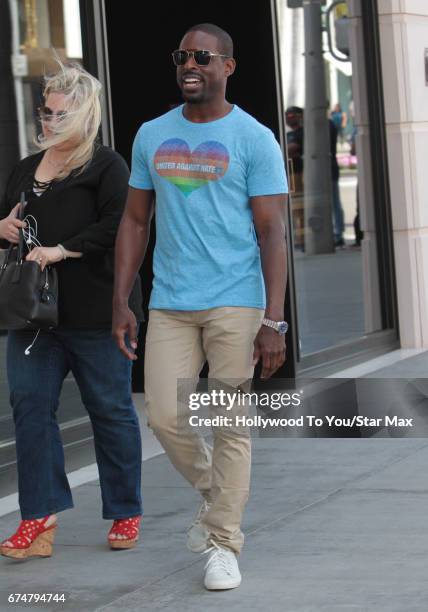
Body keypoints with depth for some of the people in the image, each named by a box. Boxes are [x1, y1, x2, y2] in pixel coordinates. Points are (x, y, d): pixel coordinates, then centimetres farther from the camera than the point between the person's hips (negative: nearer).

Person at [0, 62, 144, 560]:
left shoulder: (106, 167, -5)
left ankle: (126, 514, 17)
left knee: (110, 409, 4)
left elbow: (118, 228, -17)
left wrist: (61, 250, -20)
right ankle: (40, 517, 2)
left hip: (94, 313, -6)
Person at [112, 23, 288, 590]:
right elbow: (135, 222, 14)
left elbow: (272, 232, -6)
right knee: (165, 416, -1)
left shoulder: (255, 139, -3)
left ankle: (224, 545, 8)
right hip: (169, 305, 4)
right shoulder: (152, 136, 10)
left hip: (235, 304, -4)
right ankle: (215, 493, 27)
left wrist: (274, 322, -13)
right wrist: (120, 304, 6)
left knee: (230, 425, -1)